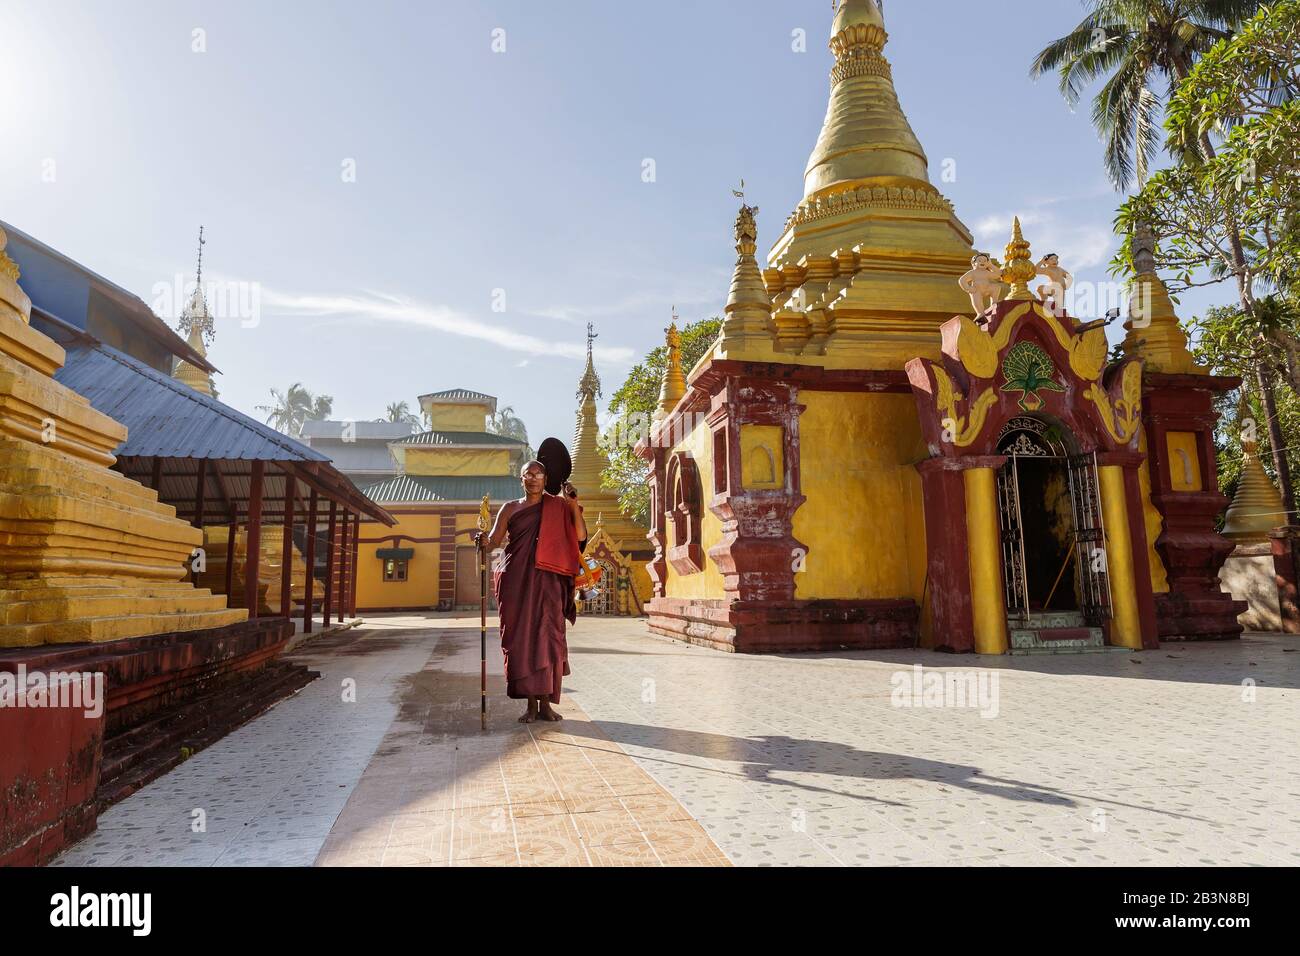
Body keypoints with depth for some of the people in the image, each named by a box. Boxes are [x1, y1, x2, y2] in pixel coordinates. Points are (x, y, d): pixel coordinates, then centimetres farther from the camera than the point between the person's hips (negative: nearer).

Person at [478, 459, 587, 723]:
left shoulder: (558, 506, 9)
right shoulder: (510, 508, 11)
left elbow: (581, 537, 0)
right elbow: (494, 540, -1)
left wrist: (575, 507, -10)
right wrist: (483, 542, -23)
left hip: (547, 582, -1)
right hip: (517, 580, 1)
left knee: (547, 636, -6)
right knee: (521, 637, -2)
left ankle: (546, 703, 1)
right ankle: (531, 703, 5)